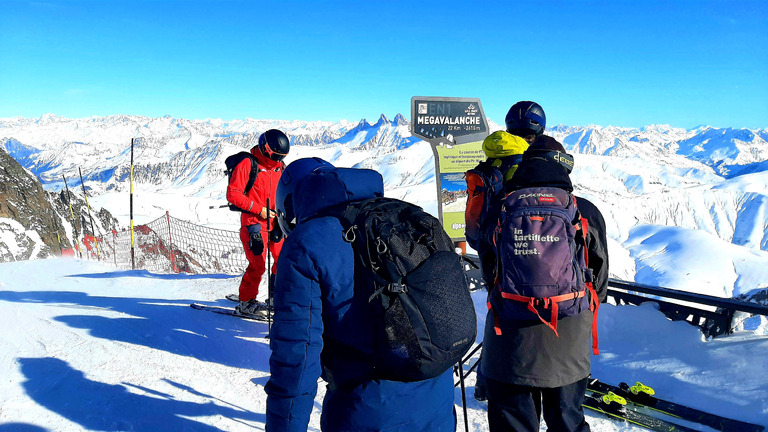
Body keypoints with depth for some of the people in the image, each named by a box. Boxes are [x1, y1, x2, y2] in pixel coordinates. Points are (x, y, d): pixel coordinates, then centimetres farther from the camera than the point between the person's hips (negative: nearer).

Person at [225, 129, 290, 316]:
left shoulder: (281, 167, 10)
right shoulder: (247, 165, -9)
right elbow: (232, 194, -12)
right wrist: (258, 209, -16)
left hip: (276, 223, 6)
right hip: (254, 223, -6)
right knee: (257, 265, -8)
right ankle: (246, 302, 11)